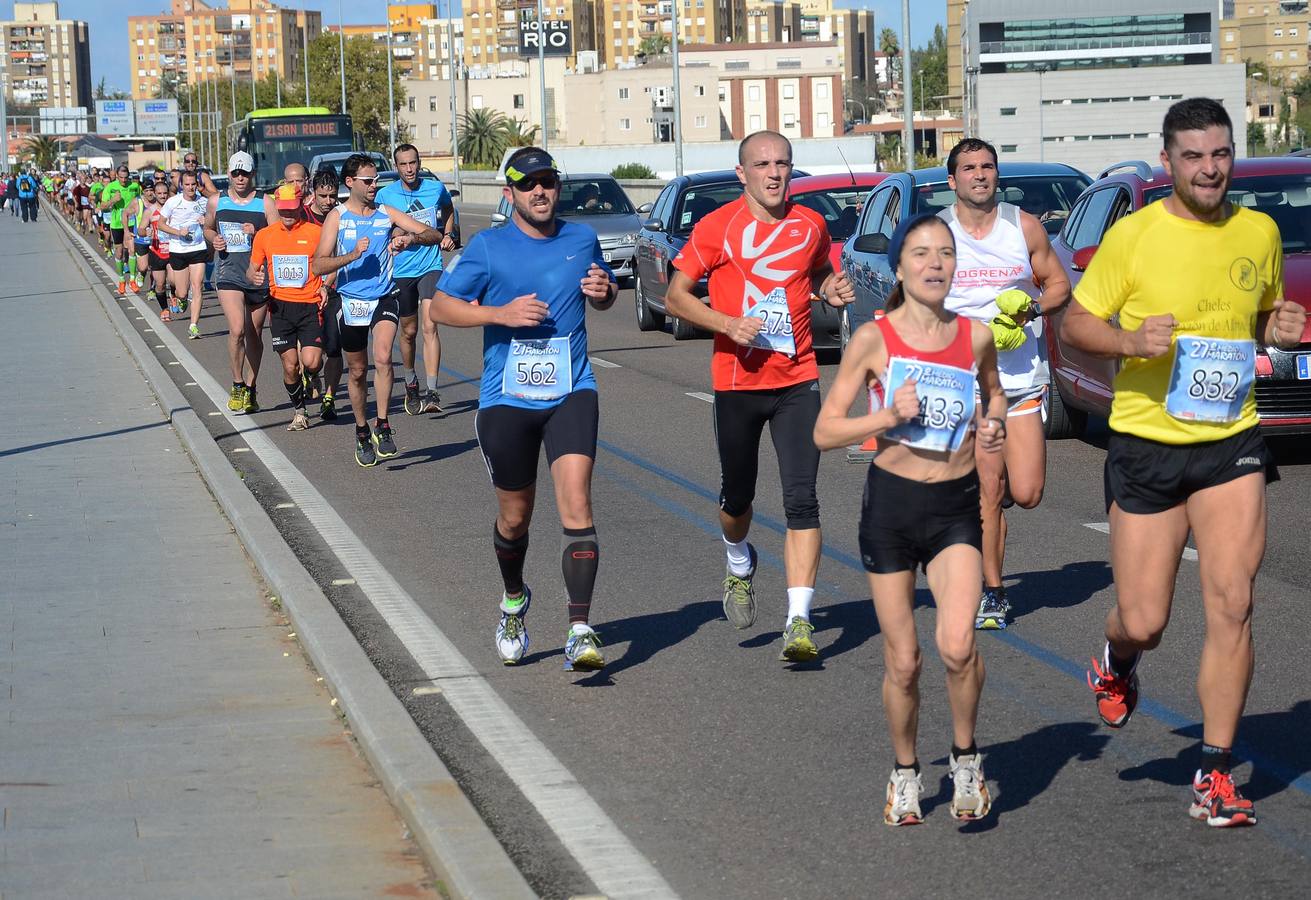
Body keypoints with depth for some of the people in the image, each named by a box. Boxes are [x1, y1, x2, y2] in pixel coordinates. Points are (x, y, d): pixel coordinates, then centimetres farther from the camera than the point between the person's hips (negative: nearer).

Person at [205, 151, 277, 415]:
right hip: (229, 273, -1)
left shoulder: (265, 203, 0)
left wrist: (258, 235, -18)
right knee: (237, 330, -18)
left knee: (254, 335, 10)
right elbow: (208, 228, 23)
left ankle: (251, 388, 26)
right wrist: (214, 240, 1)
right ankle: (238, 386, -3)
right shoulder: (216, 202, 6)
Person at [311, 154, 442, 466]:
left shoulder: (387, 214, 3)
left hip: (384, 297, 0)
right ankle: (362, 433, 29)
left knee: (382, 358, -23)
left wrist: (409, 238, -20)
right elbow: (319, 266, -8)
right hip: (351, 301, 0)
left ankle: (382, 428, -13)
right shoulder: (337, 217, -1)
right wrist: (352, 255, -23)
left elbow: (434, 235, 0)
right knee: (358, 372, 11)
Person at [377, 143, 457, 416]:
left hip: (431, 266, -1)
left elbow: (448, 209, 22)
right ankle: (411, 386, 33)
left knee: (429, 326, -16)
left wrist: (448, 235, 7)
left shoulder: (436, 188, -1)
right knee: (408, 332, 11)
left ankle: (431, 392, -20)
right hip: (401, 270, 1)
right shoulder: (385, 195, -4)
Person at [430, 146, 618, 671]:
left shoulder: (581, 240, 7)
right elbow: (440, 306, -1)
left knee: (576, 503, -17)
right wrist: (500, 313, -15)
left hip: (571, 395, 1)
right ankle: (514, 602, 42)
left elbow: (603, 297, 24)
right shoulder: (488, 248, -2)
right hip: (506, 399, 0)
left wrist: (604, 291, -1)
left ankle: (580, 630, -19)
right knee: (515, 516, 12)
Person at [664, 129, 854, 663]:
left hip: (797, 382, 1)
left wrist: (832, 290, 1)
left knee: (801, 499, -11)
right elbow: (676, 297, -1)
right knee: (737, 496, 14)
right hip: (737, 381, -1)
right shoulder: (717, 228, -4)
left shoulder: (810, 226, 4)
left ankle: (799, 621, -13)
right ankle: (739, 564, 48)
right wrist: (728, 323, -16)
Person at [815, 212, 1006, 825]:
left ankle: (965, 757, 6)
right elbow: (825, 431, -5)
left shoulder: (975, 336, 0)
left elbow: (993, 391, 22)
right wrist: (890, 416, -19)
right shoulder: (874, 338, -7)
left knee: (957, 648, -19)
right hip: (891, 502, -1)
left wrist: (993, 424, 1)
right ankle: (905, 773, 29)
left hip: (958, 506, 1)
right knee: (903, 661, 6)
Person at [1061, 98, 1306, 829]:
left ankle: (1215, 777, 1)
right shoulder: (1134, 235, -7)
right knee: (1144, 623, 1)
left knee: (1232, 605, -8)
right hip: (1147, 444, -2)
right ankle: (1118, 664, 40)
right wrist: (1131, 342, -21)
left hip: (1233, 442, 2)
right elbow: (1076, 322, -1)